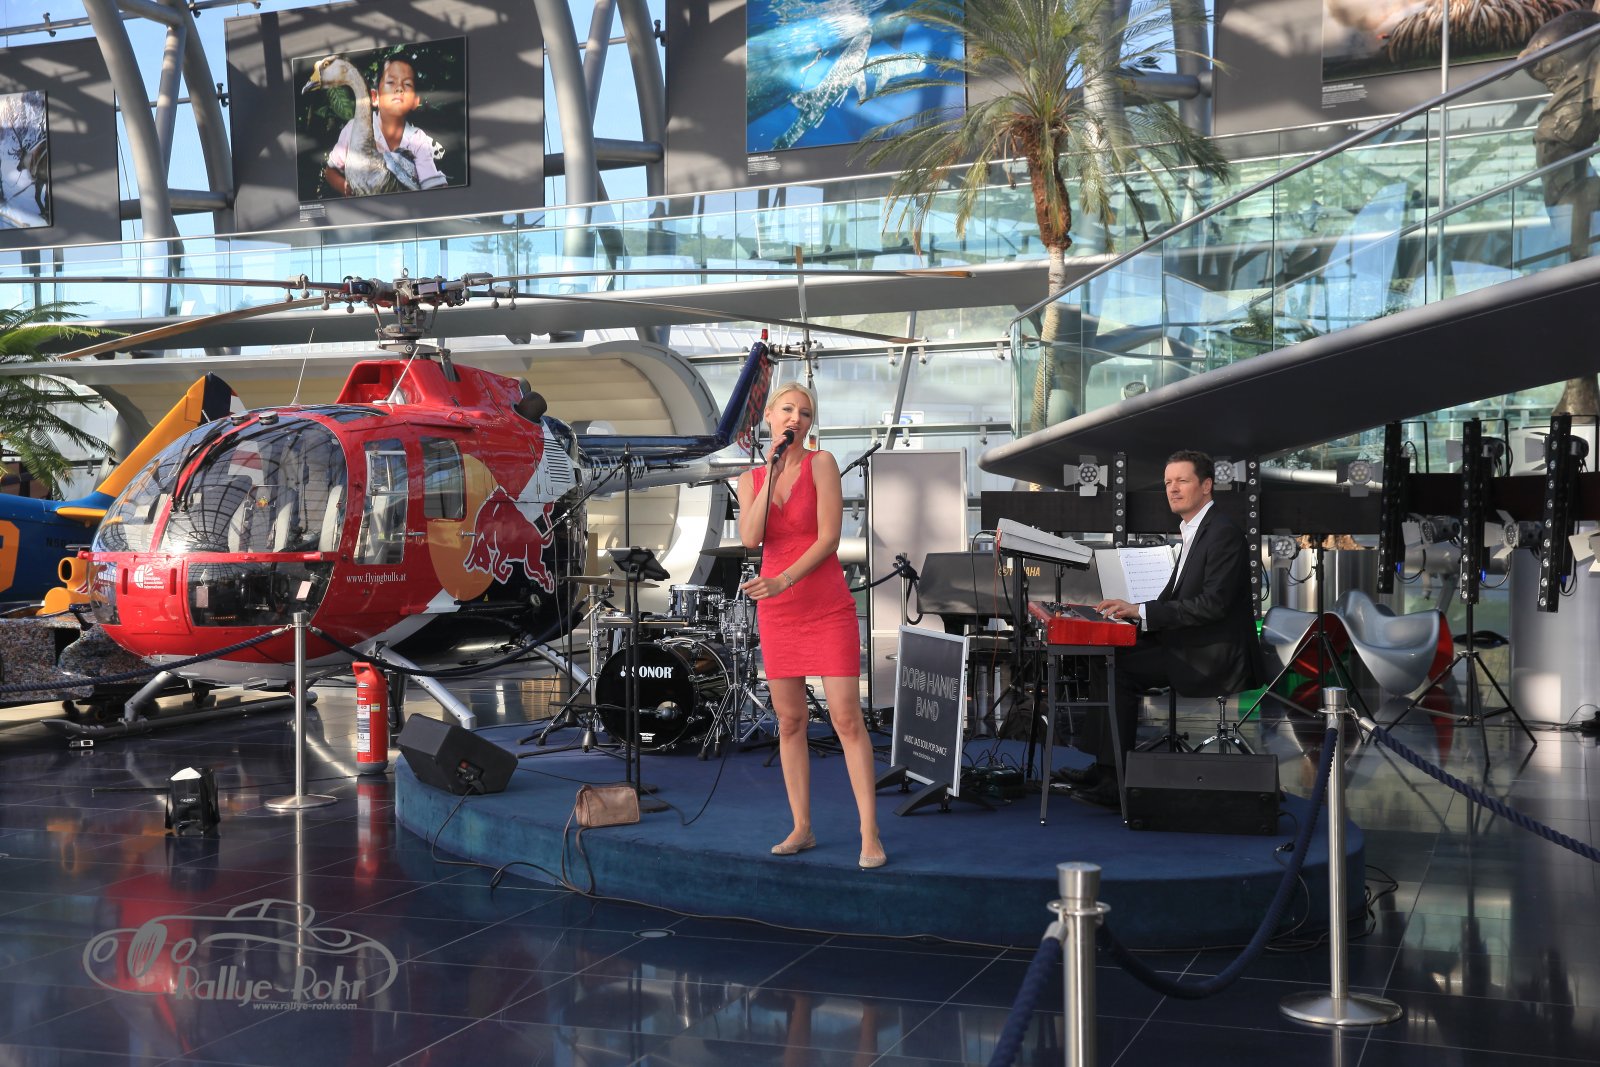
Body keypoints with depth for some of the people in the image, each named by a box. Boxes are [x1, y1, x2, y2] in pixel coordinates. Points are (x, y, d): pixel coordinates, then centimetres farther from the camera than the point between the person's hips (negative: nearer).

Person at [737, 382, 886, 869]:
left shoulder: (821, 463, -5)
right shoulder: (751, 478, 6)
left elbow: (829, 538, -12)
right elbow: (750, 538, -11)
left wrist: (783, 580, -23)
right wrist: (772, 473, -13)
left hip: (828, 608, -4)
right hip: (777, 613, 4)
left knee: (847, 718, -7)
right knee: (789, 721, 7)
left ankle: (870, 834, -6)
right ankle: (801, 828, 16)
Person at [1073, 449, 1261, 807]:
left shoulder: (1223, 533, -16)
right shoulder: (1195, 531, 16)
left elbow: (1212, 604, -24)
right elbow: (1175, 598, 17)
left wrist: (1142, 611, -22)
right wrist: (1131, 610, 0)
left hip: (1215, 657, -10)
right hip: (1194, 646, 10)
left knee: (1119, 667, -18)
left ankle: (1113, 779, -13)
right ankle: (1104, 767, 1)